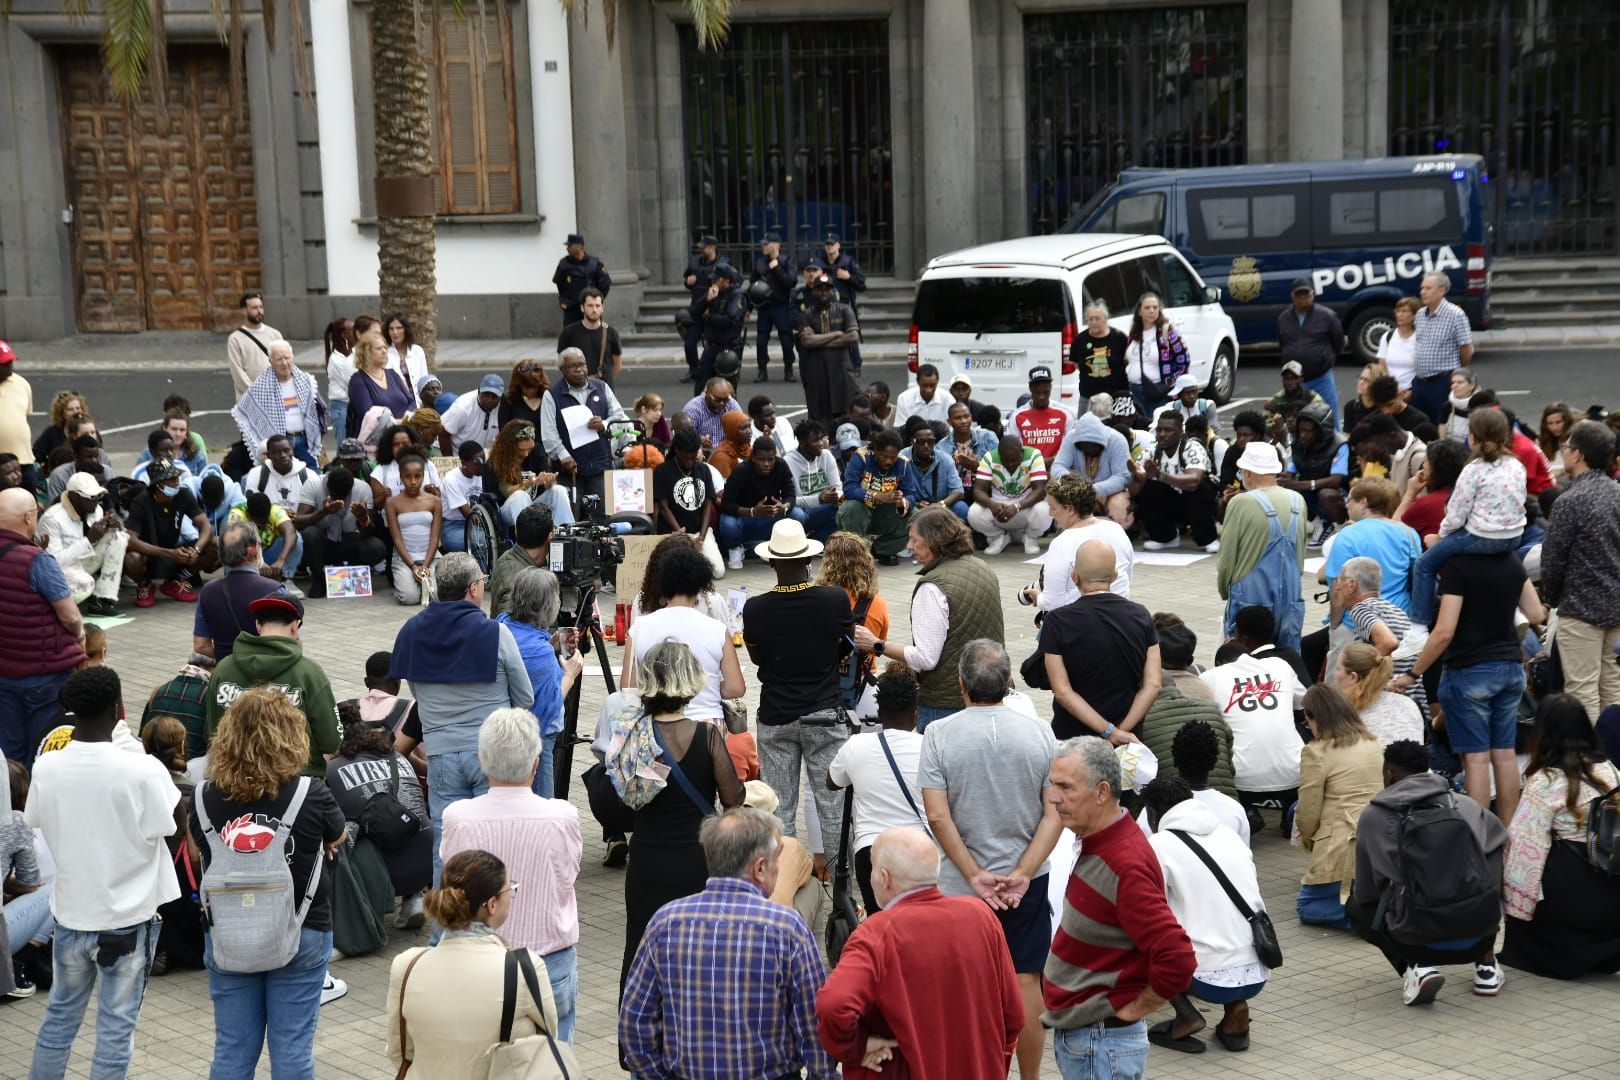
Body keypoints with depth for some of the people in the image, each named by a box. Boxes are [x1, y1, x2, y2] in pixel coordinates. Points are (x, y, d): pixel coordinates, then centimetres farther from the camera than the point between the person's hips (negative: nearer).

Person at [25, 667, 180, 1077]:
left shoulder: (47, 768, -9)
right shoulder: (143, 771, -22)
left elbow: (35, 821, 8)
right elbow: (174, 823, -11)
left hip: (70, 910, 4)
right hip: (127, 916, -4)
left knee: (61, 1012, 22)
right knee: (117, 1023, 7)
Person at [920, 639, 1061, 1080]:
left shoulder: (939, 734, -10)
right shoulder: (1038, 733, -4)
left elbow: (937, 816, -14)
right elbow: (1055, 812, -8)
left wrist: (975, 876, -11)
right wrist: (1022, 874, -10)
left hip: (960, 886, -1)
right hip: (1027, 882, 2)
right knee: (1026, 981, 10)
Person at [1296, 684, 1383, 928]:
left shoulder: (1316, 752, -10)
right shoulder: (1374, 744, 10)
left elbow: (1308, 812, -8)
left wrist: (1307, 839, 15)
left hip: (1345, 851, -7)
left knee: (1308, 907, 11)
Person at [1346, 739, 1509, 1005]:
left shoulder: (1373, 817, 3)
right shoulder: (1466, 806, 10)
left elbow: (1365, 893, 10)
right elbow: (1502, 841, 30)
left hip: (1420, 942, -3)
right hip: (1477, 937, 3)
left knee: (1355, 908, 26)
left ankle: (1417, 967, 3)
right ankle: (1486, 965, 24)